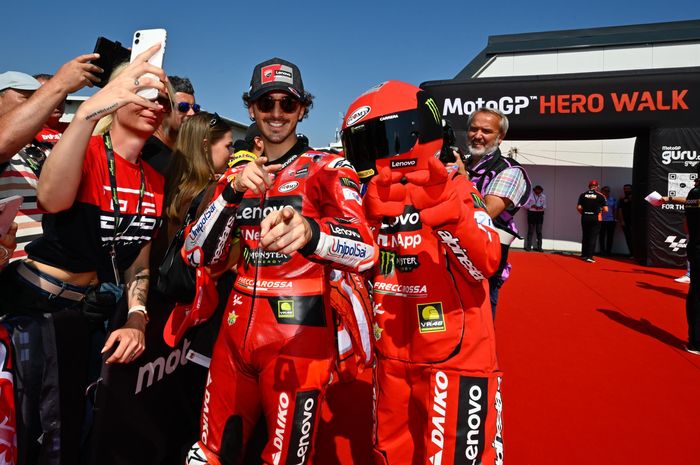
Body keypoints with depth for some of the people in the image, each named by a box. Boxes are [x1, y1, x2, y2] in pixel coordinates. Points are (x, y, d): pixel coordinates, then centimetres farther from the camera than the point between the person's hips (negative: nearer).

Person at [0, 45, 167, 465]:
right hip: (36, 307, -6)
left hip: (93, 313, 7)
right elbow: (51, 199, -40)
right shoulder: (86, 152, -16)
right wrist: (89, 111, -51)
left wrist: (136, 320, -4)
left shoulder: (155, 181, 4)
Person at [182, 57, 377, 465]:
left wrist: (308, 232, -42)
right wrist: (232, 191, -13)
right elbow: (198, 256, 2)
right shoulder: (238, 174, 11)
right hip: (237, 329, 5)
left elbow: (366, 250, -21)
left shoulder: (329, 169, -5)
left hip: (300, 334, -5)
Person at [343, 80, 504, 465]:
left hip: (454, 360, -6)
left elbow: (485, 264, -24)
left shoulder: (453, 187, -11)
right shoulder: (374, 197, 7)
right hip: (392, 357, 6)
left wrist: (445, 210, -36)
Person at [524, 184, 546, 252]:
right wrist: (532, 206, -16)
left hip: (540, 214, 2)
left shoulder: (543, 197, 8)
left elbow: (545, 206, 10)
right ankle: (528, 247, 2)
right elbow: (525, 205, 0)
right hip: (531, 214, -2)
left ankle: (539, 247, 6)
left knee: (539, 231, 2)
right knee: (530, 231, -1)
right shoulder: (530, 195, 1)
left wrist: (541, 207, -12)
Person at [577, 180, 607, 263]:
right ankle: (590, 256, -5)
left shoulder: (583, 195, 2)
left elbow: (578, 207, -4)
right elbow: (605, 209, -6)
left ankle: (584, 255, 21)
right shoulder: (600, 196, -4)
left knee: (585, 236, 14)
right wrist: (600, 210, 15)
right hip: (595, 218, -3)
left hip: (585, 218, 3)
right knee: (593, 237, 1)